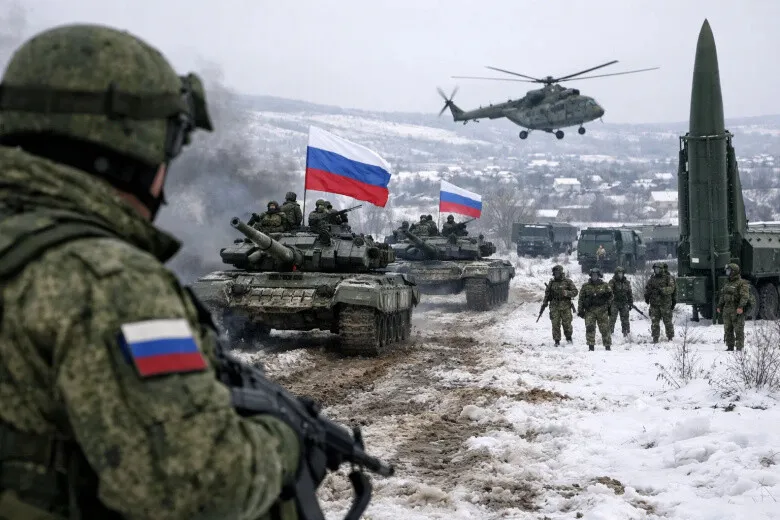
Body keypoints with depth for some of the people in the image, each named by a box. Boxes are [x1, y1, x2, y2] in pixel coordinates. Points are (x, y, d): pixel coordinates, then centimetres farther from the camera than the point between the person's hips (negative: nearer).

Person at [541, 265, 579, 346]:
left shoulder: (568, 281, 1)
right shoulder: (552, 282, 10)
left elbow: (575, 292, -1)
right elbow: (547, 293, 19)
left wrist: (566, 293, -16)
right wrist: (544, 303, 12)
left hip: (565, 307, -2)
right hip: (554, 306, 2)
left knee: (567, 323, 1)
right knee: (555, 324, -2)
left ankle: (568, 337, 24)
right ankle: (557, 341, 5)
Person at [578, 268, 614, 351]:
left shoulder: (605, 285, 7)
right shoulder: (585, 286, 7)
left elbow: (610, 297, 15)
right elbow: (581, 299, 9)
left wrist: (609, 307, 9)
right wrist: (580, 310, 4)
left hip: (602, 310, 0)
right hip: (590, 310, 0)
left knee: (605, 329, 3)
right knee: (590, 328, -11)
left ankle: (608, 346, 14)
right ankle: (591, 346, -7)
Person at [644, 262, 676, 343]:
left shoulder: (668, 277, 1)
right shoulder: (652, 279, 15)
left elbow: (671, 288, -10)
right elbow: (647, 287, 22)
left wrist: (662, 290, -24)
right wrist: (647, 296, 6)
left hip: (665, 303, -4)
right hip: (654, 303, 4)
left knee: (667, 320, -1)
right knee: (654, 321, 2)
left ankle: (670, 337, 9)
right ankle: (655, 338, 8)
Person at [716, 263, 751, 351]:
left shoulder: (742, 283, -8)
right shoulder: (727, 283, 18)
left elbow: (745, 296, -18)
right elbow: (722, 295, 24)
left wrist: (741, 307, -29)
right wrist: (719, 306, 20)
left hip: (737, 311, -8)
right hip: (727, 310, 8)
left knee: (738, 330, -5)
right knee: (728, 330, 8)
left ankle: (739, 347, -2)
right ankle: (730, 347, 15)